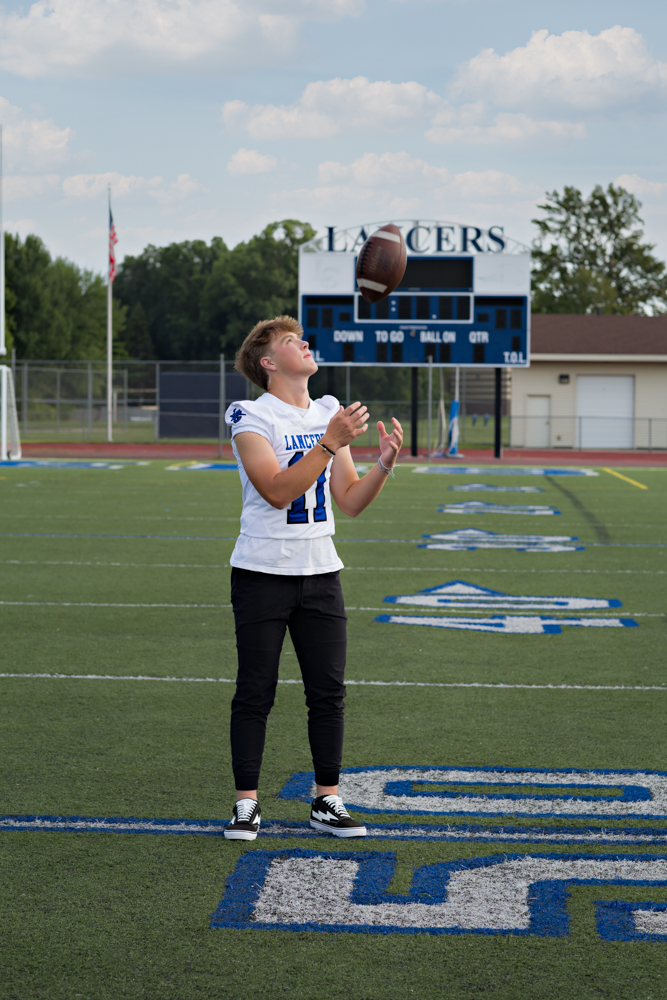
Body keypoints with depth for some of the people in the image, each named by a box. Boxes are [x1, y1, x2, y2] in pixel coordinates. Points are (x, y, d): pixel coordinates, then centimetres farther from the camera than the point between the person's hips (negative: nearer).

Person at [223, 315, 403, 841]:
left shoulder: (329, 413, 11)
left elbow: (350, 501, 9)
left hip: (320, 573, 5)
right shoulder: (252, 418, -7)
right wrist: (330, 444, -26)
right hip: (263, 574, -5)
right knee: (255, 693, -1)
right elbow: (278, 491, -21)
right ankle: (247, 805, 7)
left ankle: (327, 802, 13)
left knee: (329, 692, 4)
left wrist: (385, 463, -7)